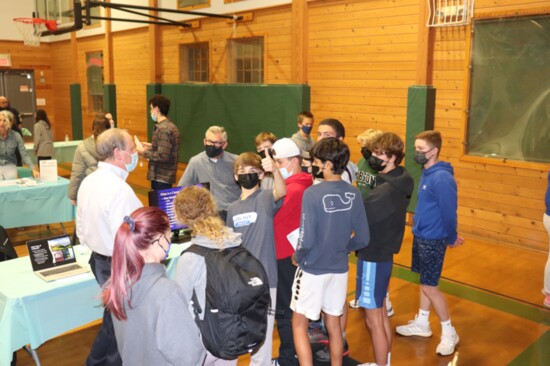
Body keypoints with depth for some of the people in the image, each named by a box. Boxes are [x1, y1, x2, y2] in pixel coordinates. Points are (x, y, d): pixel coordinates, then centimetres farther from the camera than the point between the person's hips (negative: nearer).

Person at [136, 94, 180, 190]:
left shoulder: (163, 129, -18)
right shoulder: (170, 126, 12)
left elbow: (162, 156, -24)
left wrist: (143, 152, -12)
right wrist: (152, 147, 14)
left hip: (161, 177, -10)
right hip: (166, 175, 10)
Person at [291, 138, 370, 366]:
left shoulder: (313, 193, -22)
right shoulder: (354, 194, -6)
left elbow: (306, 240, -22)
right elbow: (362, 239, -2)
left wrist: (296, 257, -2)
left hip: (313, 269, -5)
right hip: (339, 269, 5)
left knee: (299, 324, 13)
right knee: (333, 324, 21)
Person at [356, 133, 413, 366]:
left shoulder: (387, 190, -25)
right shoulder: (396, 184, 6)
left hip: (374, 258, -10)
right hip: (382, 254, 10)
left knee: (373, 320, 4)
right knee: (381, 314, 21)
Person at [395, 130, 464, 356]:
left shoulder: (441, 178, -23)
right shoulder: (426, 174, 6)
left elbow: (448, 212, -19)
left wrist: (451, 238, -5)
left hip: (433, 239, -9)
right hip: (421, 235, 9)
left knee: (429, 286, 0)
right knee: (424, 282, 19)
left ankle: (449, 333, 17)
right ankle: (422, 323, 34)